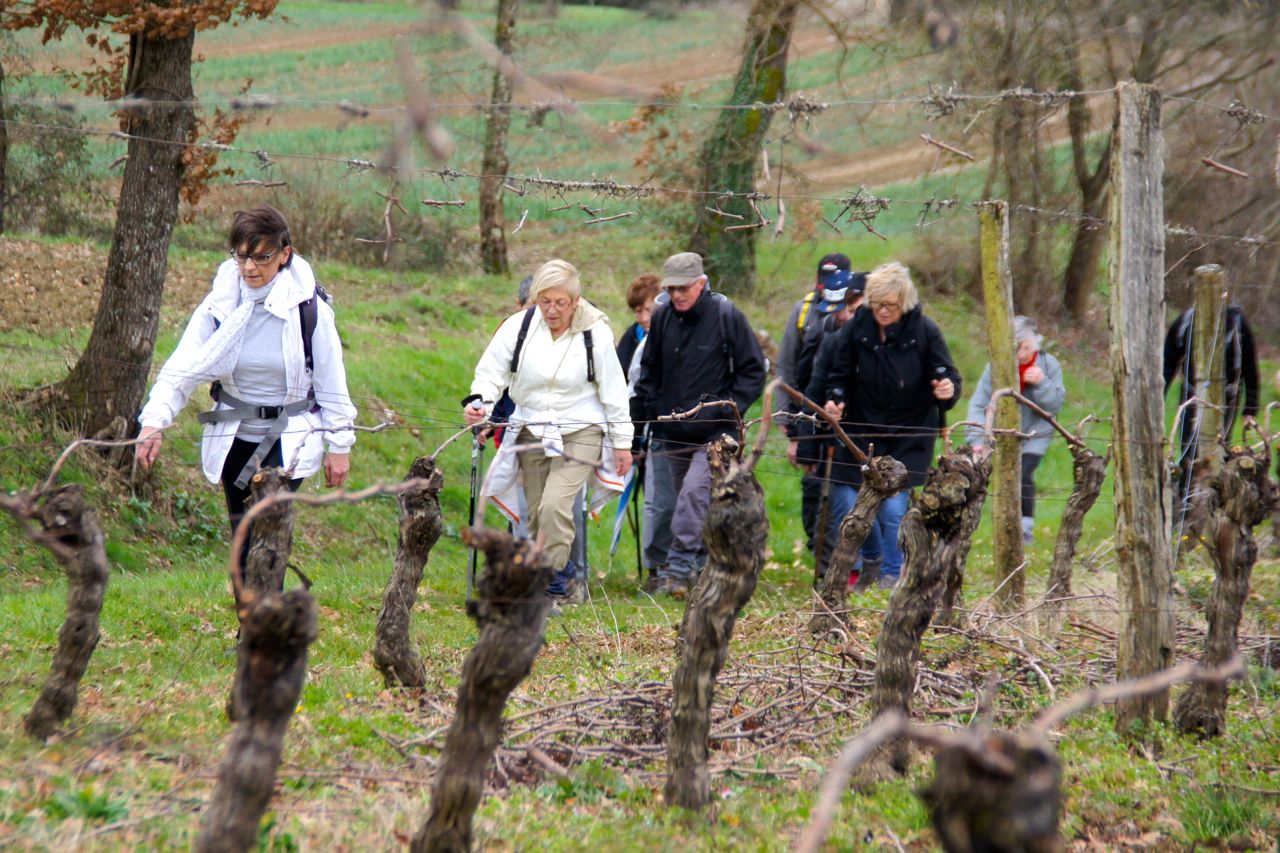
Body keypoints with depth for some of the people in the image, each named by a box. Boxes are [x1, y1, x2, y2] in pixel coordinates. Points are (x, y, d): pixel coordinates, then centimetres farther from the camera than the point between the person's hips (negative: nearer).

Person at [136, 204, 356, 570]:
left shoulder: (308, 309, -11)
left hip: (289, 440, -3)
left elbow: (331, 381, -2)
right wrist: (155, 420, -27)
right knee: (244, 538, 9)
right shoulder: (219, 306, -5)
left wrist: (339, 444, 1)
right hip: (234, 439, 4)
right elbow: (182, 368, -12)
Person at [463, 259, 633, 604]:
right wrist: (480, 402, -22)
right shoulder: (519, 326, -8)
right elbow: (492, 372, -1)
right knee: (537, 513, 6)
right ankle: (564, 567, 26)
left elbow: (613, 391, -2)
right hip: (531, 430, 3)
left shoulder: (595, 333, -10)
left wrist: (622, 442, 1)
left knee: (555, 504, -20)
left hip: (581, 432, -3)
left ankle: (553, 575, -9)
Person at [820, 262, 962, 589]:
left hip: (908, 435, -2)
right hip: (861, 431, 3)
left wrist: (948, 390, -31)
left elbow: (948, 377, -8)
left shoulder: (925, 331, -11)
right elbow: (839, 375, 0)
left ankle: (892, 577, 10)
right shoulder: (855, 328, -7)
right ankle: (873, 557, 29)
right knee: (845, 504, -1)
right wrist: (836, 400, -20)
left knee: (892, 507, -12)